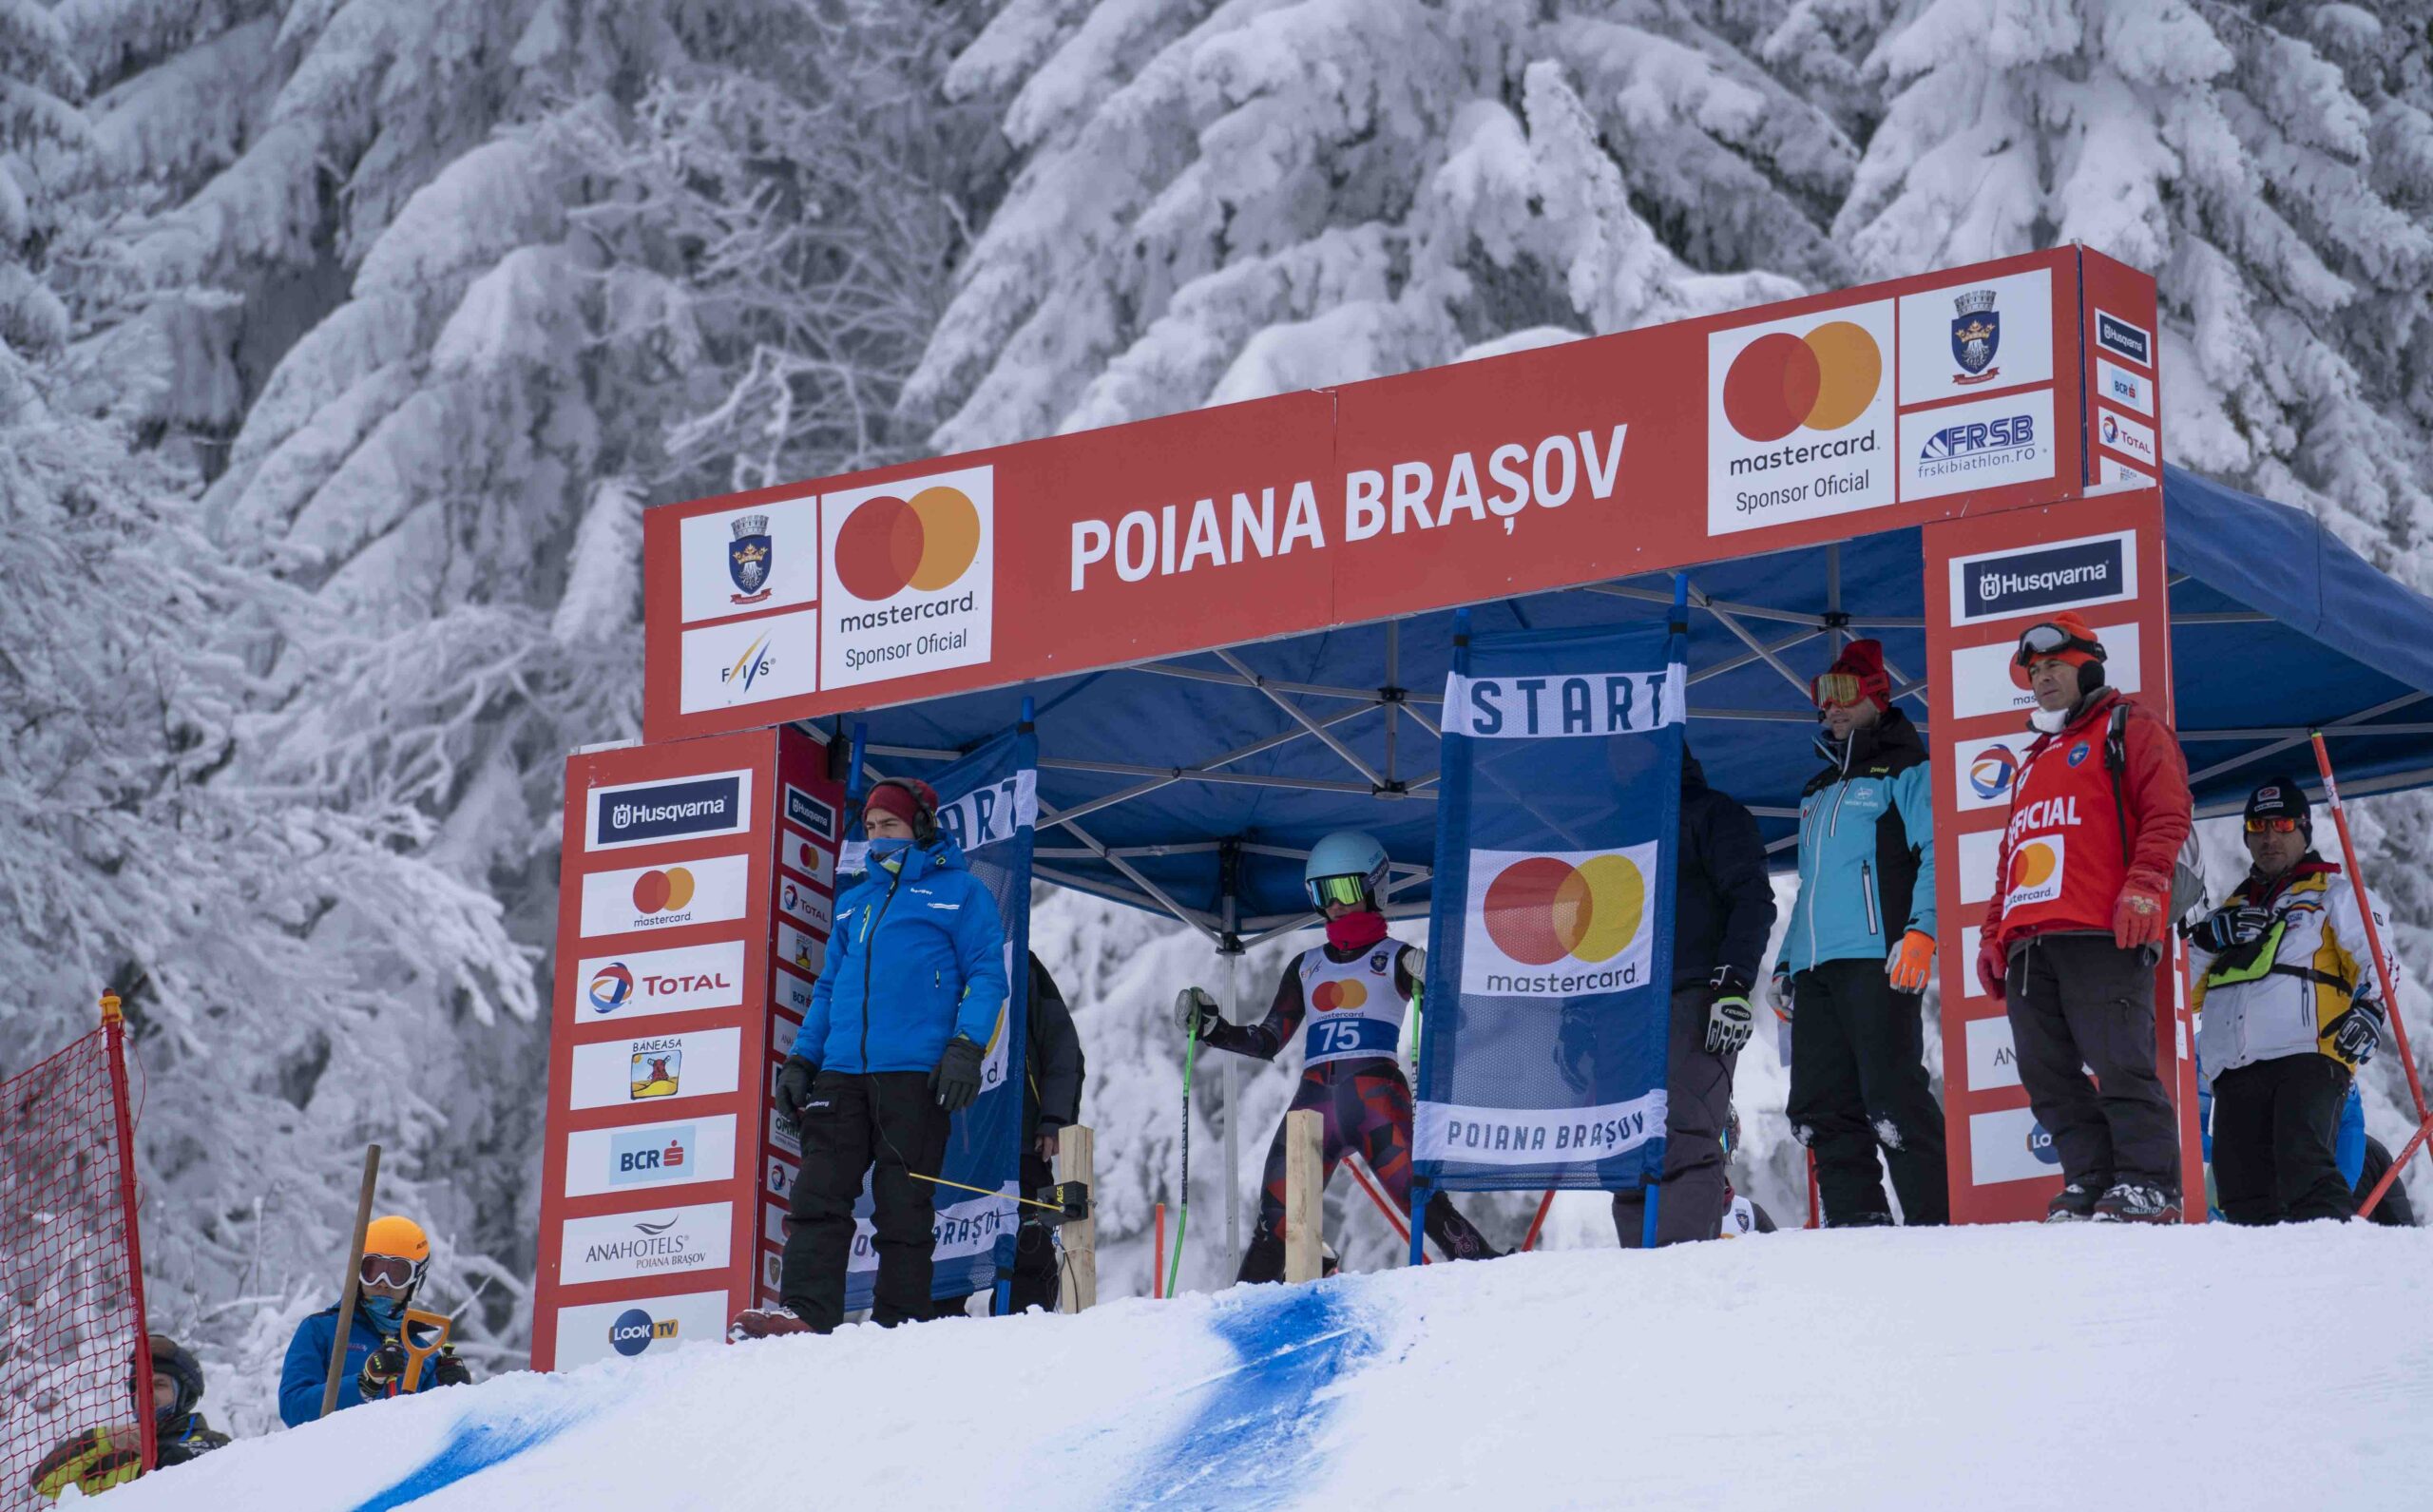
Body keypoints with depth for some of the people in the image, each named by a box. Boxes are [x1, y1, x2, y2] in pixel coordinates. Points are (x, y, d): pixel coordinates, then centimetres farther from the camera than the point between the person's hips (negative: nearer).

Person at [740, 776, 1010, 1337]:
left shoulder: (959, 892, 8)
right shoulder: (855, 902, 26)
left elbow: (987, 976, 1)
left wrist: (966, 1048, -13)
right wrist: (801, 1059, 16)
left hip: (915, 1074, -5)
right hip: (842, 1074, 5)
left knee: (903, 1205, -5)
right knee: (818, 1195, -7)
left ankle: (899, 1325, -2)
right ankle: (805, 1313, -14)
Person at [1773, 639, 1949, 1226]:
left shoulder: (1906, 772, 5)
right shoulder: (1818, 793, 28)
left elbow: (1936, 854, -7)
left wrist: (1921, 929, -20)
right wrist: (1786, 963, 24)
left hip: (1876, 958, -8)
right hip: (1814, 968, 8)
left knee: (1892, 1099, -15)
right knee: (1821, 1108, 2)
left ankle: (1936, 1219, -14)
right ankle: (1855, 1220, 3)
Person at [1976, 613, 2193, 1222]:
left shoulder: (2128, 728, 10)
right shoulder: (2036, 760, 33)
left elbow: (2167, 813, -4)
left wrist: (2143, 886, -18)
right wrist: (1994, 934, 23)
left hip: (2103, 936, -8)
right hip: (2030, 941, 8)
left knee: (2119, 1063, -14)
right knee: (2048, 1076, -1)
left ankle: (2147, 1187, -12)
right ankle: (2091, 1183, 2)